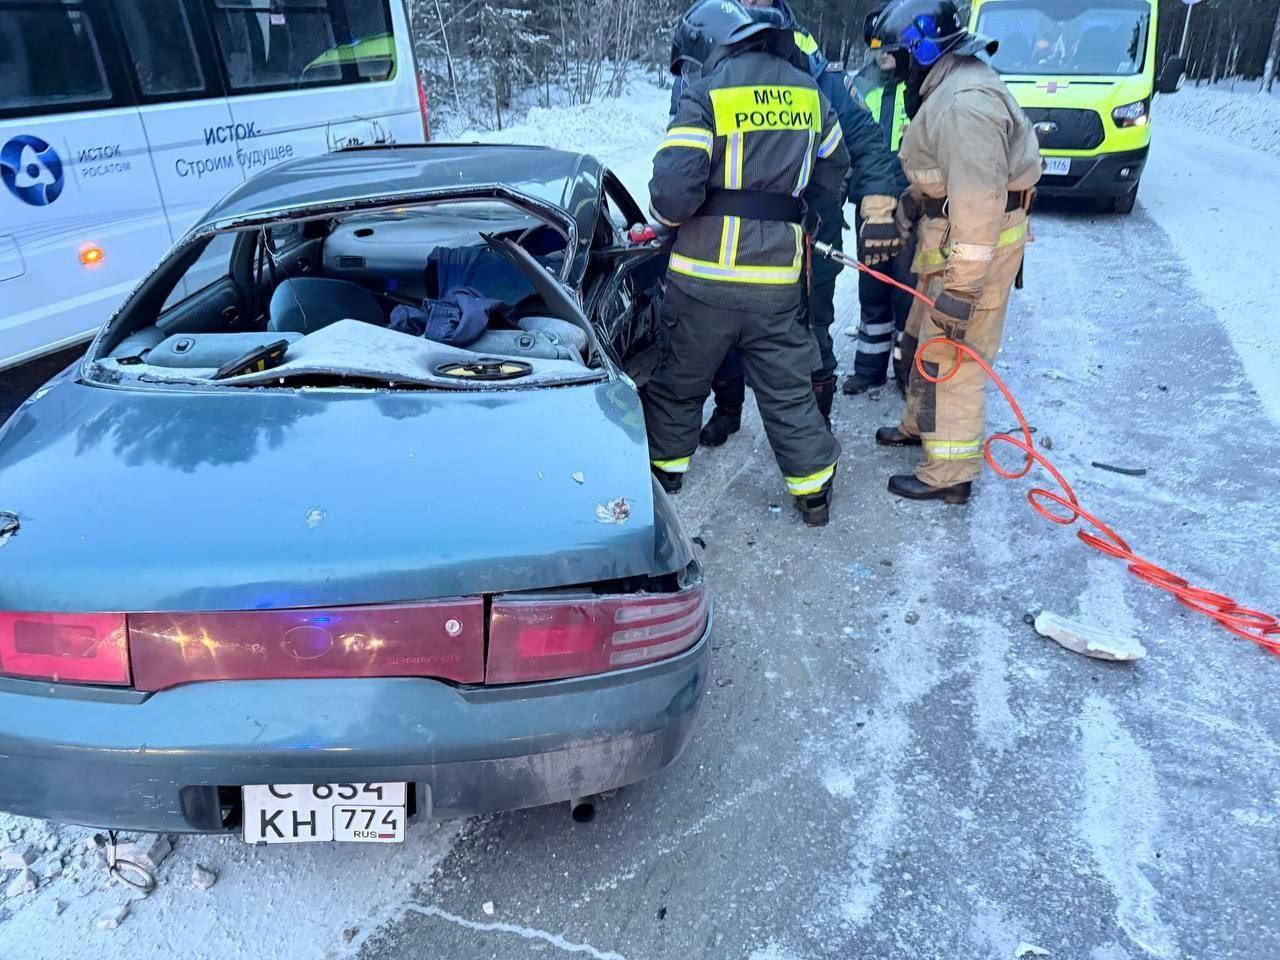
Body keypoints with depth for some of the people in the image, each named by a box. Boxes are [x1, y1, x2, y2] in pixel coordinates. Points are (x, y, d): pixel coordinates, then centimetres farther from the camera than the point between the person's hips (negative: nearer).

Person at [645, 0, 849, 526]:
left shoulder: (705, 94, -8)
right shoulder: (806, 91, 10)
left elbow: (674, 192, -18)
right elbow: (833, 172, 19)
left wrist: (665, 213, 3)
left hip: (705, 277, -4)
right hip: (778, 279, 4)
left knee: (679, 380, 16)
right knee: (788, 388, 13)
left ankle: (665, 468, 31)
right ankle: (814, 490, 19)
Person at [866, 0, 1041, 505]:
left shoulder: (964, 102, -24)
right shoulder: (950, 86, 12)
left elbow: (979, 202, -31)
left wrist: (960, 287, -31)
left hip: (974, 247, -11)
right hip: (950, 237, 11)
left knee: (950, 359, -5)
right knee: (927, 340, 22)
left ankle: (950, 474, 5)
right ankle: (921, 425, 41)